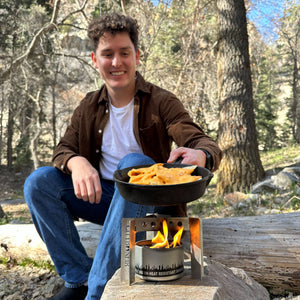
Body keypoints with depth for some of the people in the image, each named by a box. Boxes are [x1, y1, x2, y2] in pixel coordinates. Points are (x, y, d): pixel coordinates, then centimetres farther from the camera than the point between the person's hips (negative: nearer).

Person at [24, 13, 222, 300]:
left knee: (132, 163, -35)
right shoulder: (89, 108, 4)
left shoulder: (161, 101, -8)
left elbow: (205, 144, -19)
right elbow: (63, 149, 1)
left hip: (149, 199, -3)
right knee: (38, 181, -16)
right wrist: (77, 162, -25)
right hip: (101, 196, 4)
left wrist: (199, 154, -46)